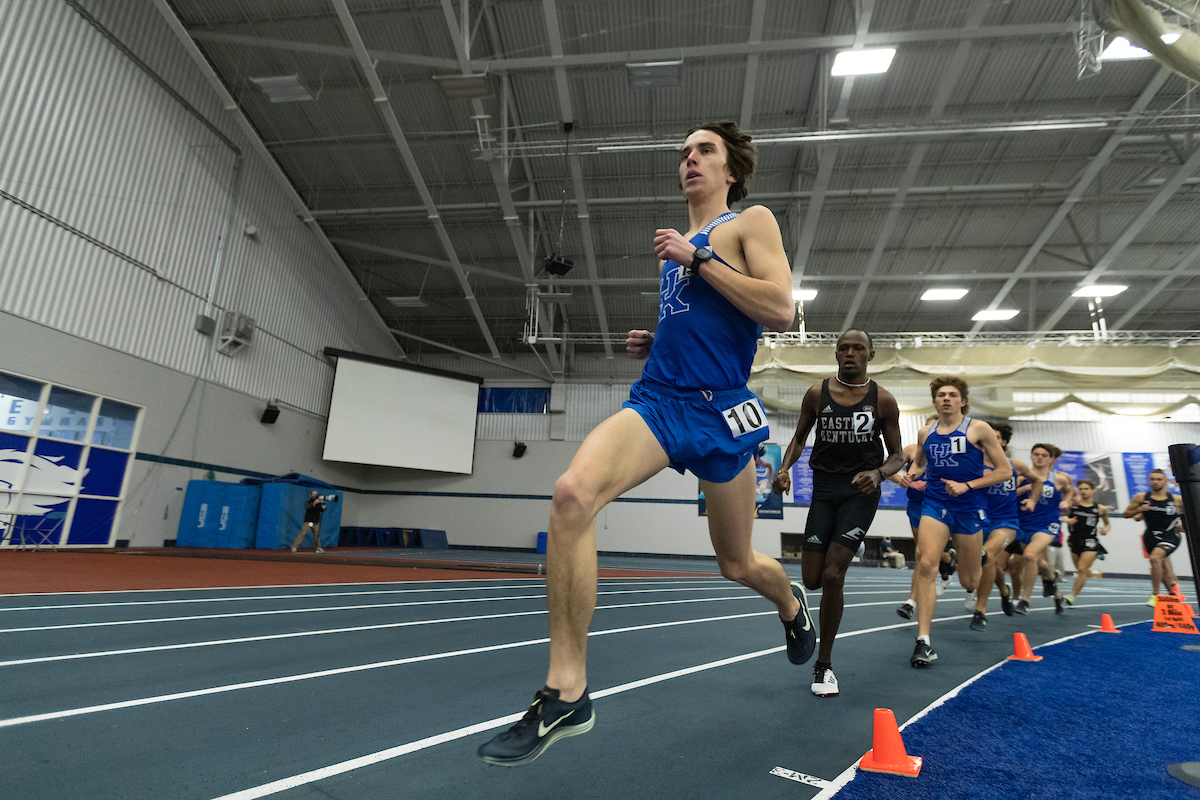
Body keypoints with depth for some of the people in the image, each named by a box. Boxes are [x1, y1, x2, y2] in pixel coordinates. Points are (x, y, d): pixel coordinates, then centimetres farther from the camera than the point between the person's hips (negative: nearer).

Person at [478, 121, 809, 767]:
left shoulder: (752, 222, 5)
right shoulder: (678, 244, 22)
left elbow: (779, 311, -11)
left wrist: (698, 257, -10)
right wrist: (652, 344, 11)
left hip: (718, 409, -4)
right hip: (657, 397, 4)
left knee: (737, 563, 12)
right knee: (572, 493, -25)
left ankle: (793, 607, 51)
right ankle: (567, 692, -17)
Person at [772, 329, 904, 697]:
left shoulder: (883, 399, -3)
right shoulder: (816, 394, 1)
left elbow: (897, 455, 3)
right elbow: (800, 436, 11)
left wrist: (879, 473, -19)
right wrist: (784, 468, -8)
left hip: (861, 491, -2)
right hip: (824, 489, 2)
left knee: (832, 576, -12)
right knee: (812, 580, 1)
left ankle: (824, 665, 8)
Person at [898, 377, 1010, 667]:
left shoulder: (978, 429, -2)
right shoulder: (926, 433, 8)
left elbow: (1005, 471, -1)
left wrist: (966, 486, -12)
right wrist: (910, 475, 3)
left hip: (969, 507, -1)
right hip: (935, 504, 2)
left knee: (969, 582, 9)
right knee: (926, 565, -19)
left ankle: (980, 558, 49)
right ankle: (923, 641, -16)